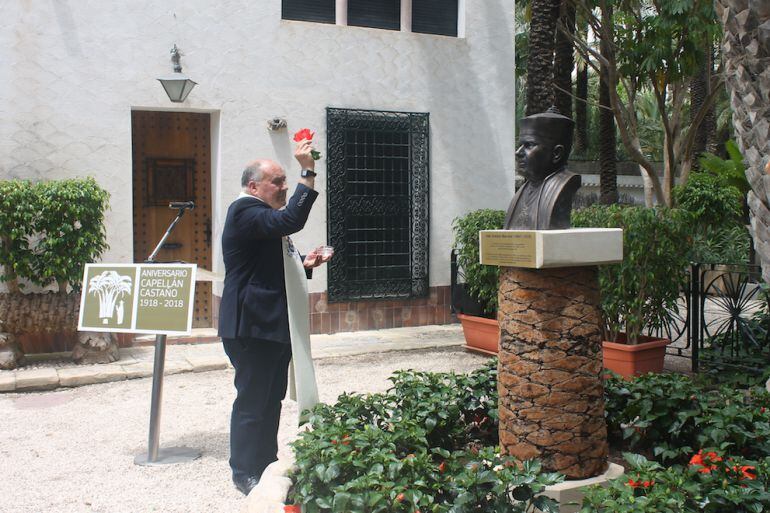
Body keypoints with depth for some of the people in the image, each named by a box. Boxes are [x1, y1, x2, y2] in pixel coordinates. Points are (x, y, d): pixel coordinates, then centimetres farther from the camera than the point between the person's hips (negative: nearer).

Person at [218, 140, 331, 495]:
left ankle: (268, 465, 27)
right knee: (252, 402, -1)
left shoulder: (265, 217, 20)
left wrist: (305, 264, 7)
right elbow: (292, 220, -32)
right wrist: (307, 172, -30)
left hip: (275, 324, 11)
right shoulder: (244, 212, -14)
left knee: (272, 399, 16)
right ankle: (245, 474, 11)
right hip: (252, 327, -11)